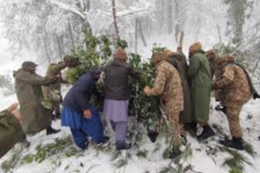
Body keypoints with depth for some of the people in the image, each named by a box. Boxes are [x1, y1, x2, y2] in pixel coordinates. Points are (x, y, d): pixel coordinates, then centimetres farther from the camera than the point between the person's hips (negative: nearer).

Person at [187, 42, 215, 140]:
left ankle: (207, 130, 3)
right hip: (204, 85, 10)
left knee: (198, 109, -4)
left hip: (199, 86, -10)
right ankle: (193, 126, 27)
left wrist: (186, 79, 7)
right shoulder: (203, 57, 21)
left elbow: (191, 72, -12)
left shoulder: (195, 57, -11)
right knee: (197, 107, 16)